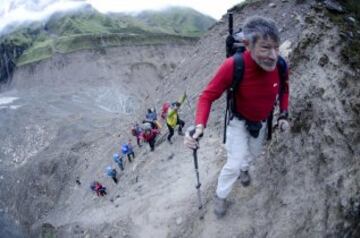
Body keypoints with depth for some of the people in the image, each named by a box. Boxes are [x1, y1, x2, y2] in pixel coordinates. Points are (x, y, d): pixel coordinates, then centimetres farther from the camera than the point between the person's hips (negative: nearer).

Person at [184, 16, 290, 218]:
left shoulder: (280, 65, -28)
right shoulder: (233, 66, -40)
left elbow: (284, 88, -3)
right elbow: (208, 96, -32)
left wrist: (284, 114, -10)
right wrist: (200, 126, -46)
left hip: (262, 122, 4)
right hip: (239, 121, -4)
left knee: (254, 153, 26)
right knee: (235, 163, -6)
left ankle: (244, 168, 62)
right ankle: (221, 196, 23)